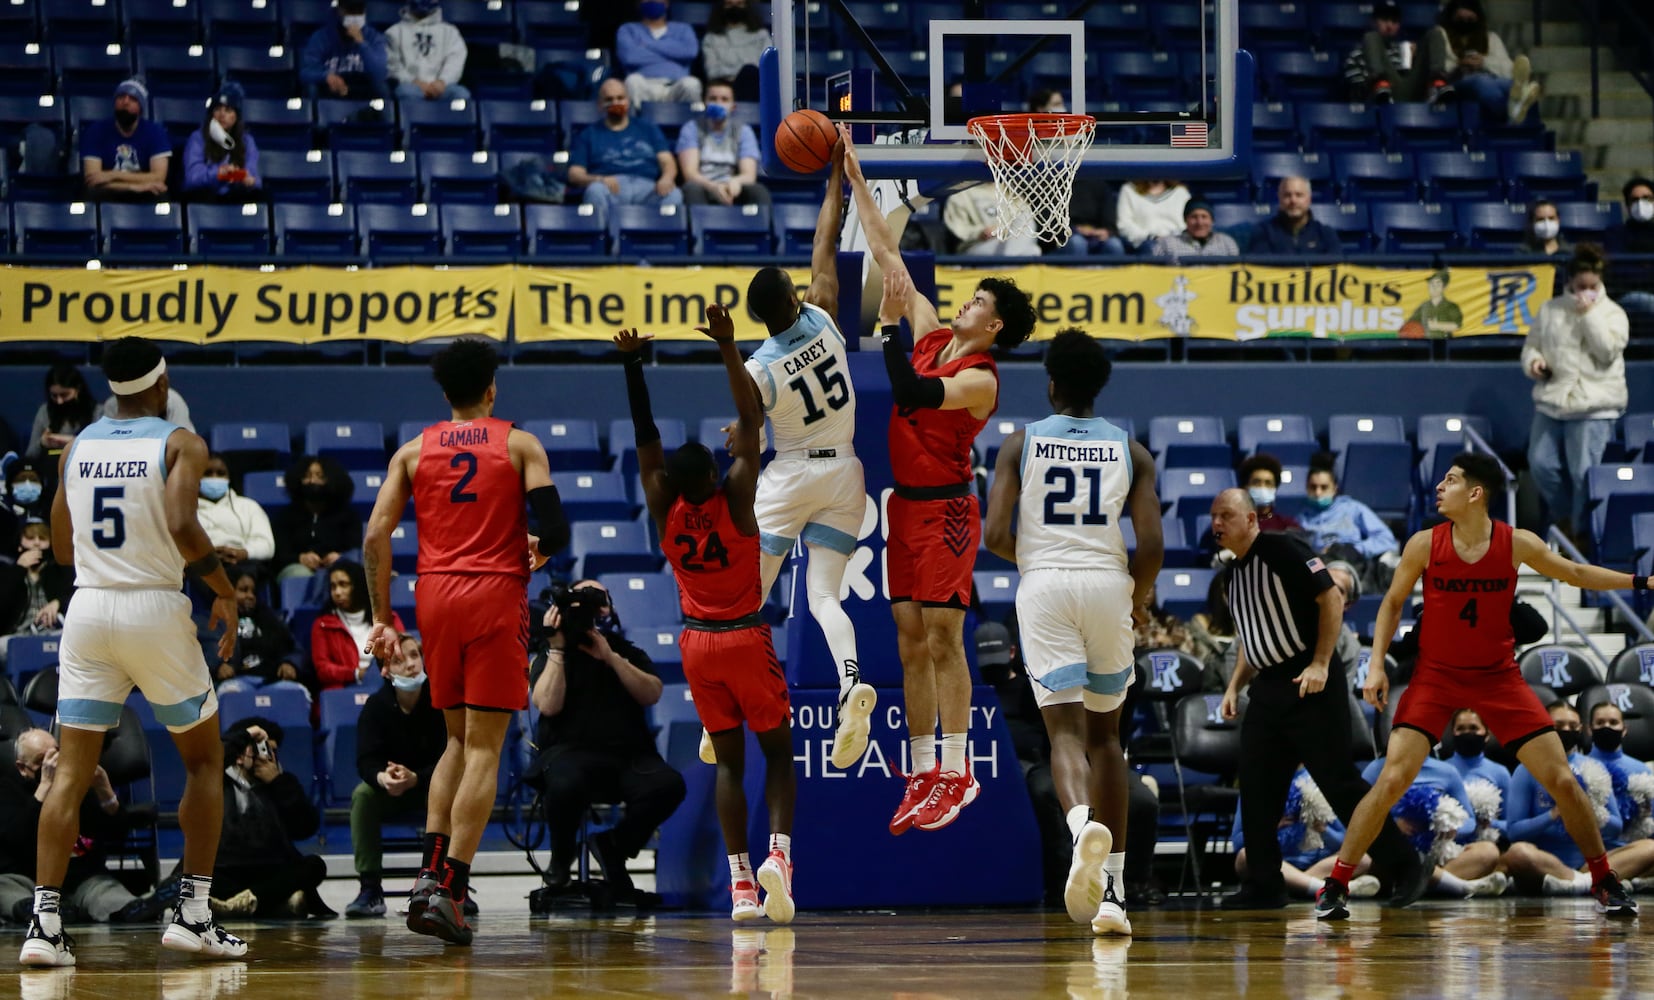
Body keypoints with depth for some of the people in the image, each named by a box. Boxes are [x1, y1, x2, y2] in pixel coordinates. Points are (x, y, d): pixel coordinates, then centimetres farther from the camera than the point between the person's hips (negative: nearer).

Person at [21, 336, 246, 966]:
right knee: (204, 759, 13)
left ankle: (44, 922, -9)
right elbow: (182, 526, -20)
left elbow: (61, 548, 16)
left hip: (89, 608, 4)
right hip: (155, 611, -4)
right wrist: (225, 591, -6)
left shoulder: (78, 447, 10)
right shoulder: (179, 444, -4)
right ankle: (192, 914, 6)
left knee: (71, 773, 3)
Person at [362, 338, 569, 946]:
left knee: (457, 739, 18)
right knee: (484, 746, -3)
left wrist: (383, 617, 7)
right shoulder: (520, 446, 4)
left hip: (435, 597, 3)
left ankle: (429, 873, 3)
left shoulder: (414, 452, 11)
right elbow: (555, 530, -6)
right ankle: (450, 889, -13)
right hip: (495, 597, -3)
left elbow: (376, 536, 2)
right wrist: (537, 549, 17)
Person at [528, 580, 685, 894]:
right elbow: (549, 705, -4)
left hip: (628, 755, 3)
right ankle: (561, 857, -7)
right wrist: (557, 649, -4)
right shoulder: (553, 656, 15)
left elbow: (652, 694, 3)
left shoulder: (629, 654, 23)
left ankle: (614, 845, -4)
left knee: (668, 784, -31)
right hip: (570, 752, -3)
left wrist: (610, 657, -5)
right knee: (566, 784, -41)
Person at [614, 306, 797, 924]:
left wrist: (633, 365, -7)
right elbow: (752, 421, -16)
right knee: (778, 752, 8)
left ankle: (740, 882, -3)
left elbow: (645, 437, -4)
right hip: (746, 640, -3)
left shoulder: (665, 511, -8)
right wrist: (728, 348, -19)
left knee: (729, 761, 7)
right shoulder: (734, 499, -15)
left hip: (697, 644, 3)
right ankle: (779, 852, -15)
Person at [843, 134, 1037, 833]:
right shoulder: (931, 335, 9)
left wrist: (889, 325, -23)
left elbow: (912, 394, -28)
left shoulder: (981, 379, -12)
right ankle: (923, 774, 8)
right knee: (911, 644, 6)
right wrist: (856, 182, 10)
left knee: (942, 641, -8)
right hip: (904, 506, 7)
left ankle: (956, 773, -5)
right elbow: (889, 256, 11)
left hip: (944, 511, -7)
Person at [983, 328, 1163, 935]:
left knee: (1065, 730, -4)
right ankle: (1111, 890, 13)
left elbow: (995, 536, -3)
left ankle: (1084, 823, -40)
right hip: (1109, 585, 2)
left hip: (1044, 586, -2)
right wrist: (1140, 601, 17)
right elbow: (1152, 545, -2)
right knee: (1104, 732, 15)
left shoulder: (1020, 444, 6)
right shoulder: (1131, 451, 8)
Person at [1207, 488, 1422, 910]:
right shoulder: (1235, 571, 16)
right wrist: (1234, 686, 15)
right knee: (1257, 787, 4)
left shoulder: (1281, 550, -11)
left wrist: (1320, 664, -20)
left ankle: (1404, 867, -1)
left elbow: (1332, 598, -16)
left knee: (1339, 781, -9)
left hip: (1309, 683, -9)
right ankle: (1264, 886, 10)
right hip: (1269, 686, 9)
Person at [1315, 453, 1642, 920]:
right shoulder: (1425, 545, -10)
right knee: (1393, 779, -15)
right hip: (1435, 675, -1)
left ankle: (1604, 882, 16)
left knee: (1562, 780, -3)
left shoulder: (1517, 544, -9)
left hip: (1498, 676, 1)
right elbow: (1393, 602, 4)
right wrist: (1377, 665, -5)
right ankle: (1336, 885, -6)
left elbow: (1573, 573, 8)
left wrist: (1639, 582, 5)